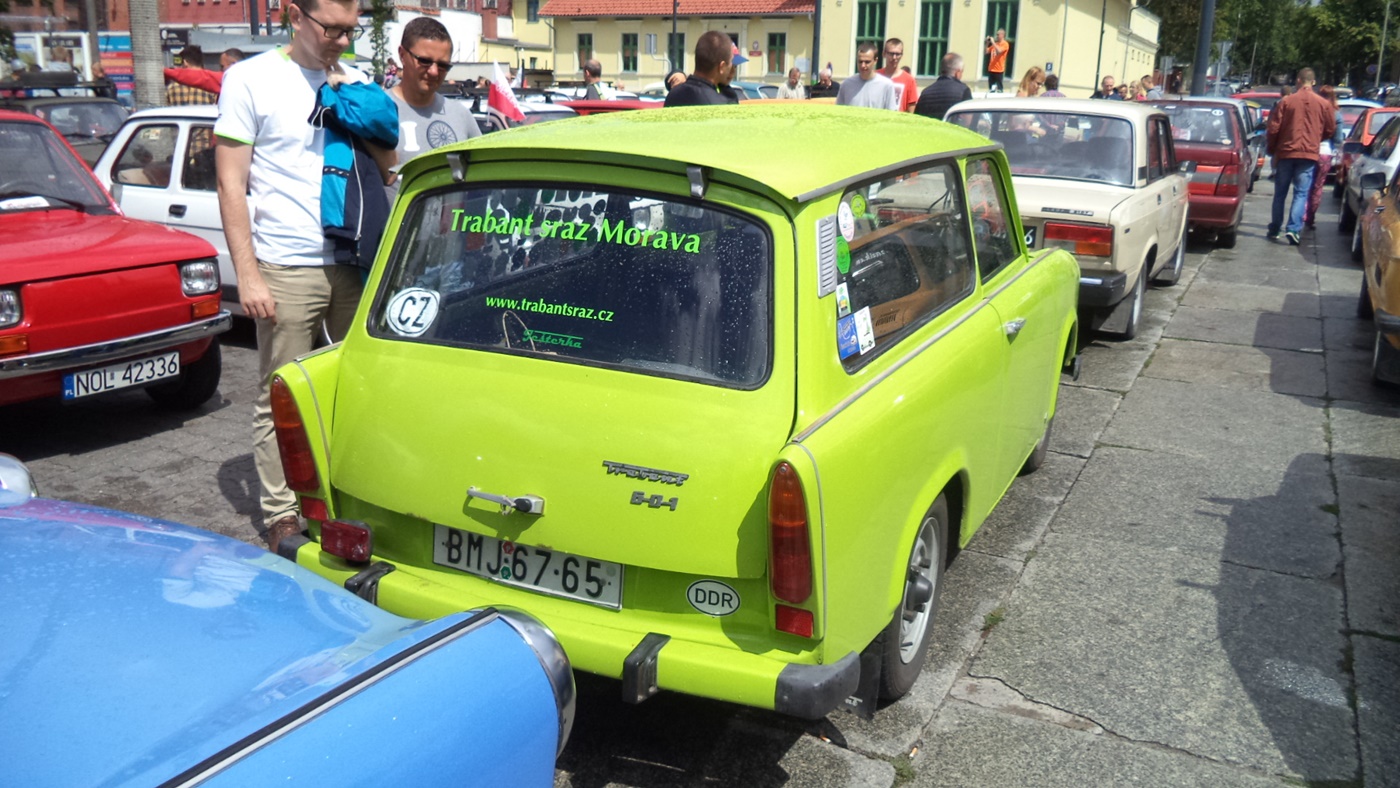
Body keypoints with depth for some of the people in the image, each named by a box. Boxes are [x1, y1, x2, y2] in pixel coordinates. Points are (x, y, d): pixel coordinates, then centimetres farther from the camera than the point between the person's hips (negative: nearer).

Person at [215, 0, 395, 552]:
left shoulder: (356, 83, 12)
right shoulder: (251, 79, -1)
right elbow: (231, 186, -4)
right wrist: (247, 276, -10)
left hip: (354, 265, 5)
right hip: (287, 271, -4)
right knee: (281, 400, 2)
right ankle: (281, 514, 12)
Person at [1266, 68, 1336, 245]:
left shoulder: (1286, 101, -3)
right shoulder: (1324, 104, 1)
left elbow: (1273, 129, -3)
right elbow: (1330, 130, 8)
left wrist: (1271, 149, 11)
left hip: (1285, 152, 0)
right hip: (1309, 154, 0)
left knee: (1280, 193, 11)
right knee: (1301, 193, 1)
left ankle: (1274, 229, 18)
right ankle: (1293, 228, -13)